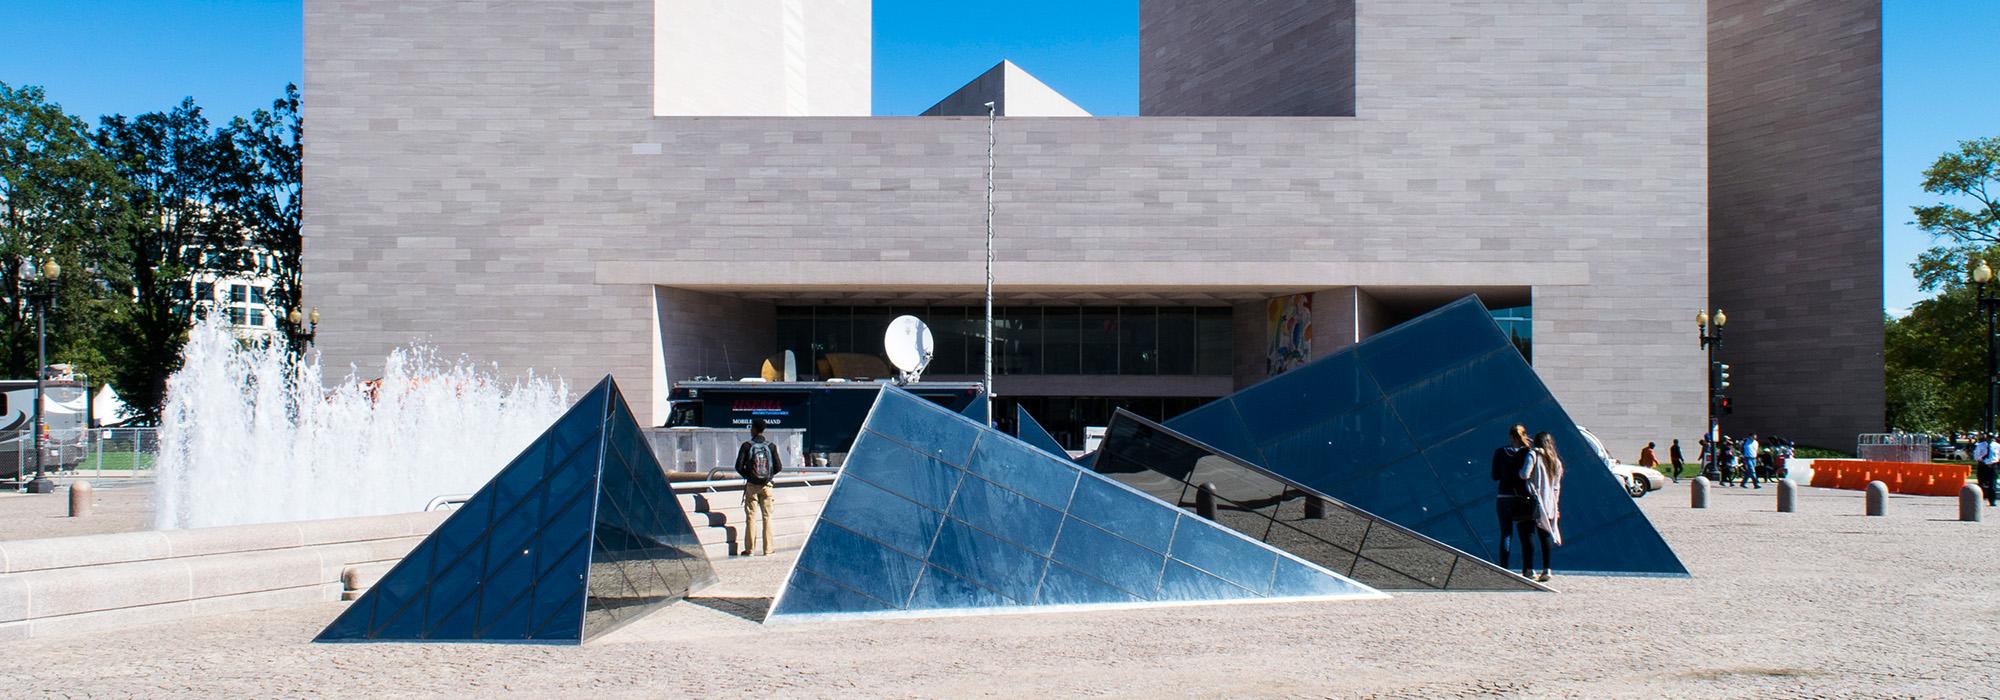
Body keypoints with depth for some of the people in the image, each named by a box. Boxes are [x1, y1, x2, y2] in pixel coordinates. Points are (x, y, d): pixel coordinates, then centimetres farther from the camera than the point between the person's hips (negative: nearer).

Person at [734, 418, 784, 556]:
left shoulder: (747, 446, -8)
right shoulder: (771, 446, -3)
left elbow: (739, 466, -9)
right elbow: (778, 467, -3)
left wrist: (746, 475, 10)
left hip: (752, 485, -1)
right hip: (766, 486, 1)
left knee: (751, 517, 5)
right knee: (767, 516, 7)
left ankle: (749, 548, 5)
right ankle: (768, 548, 6)